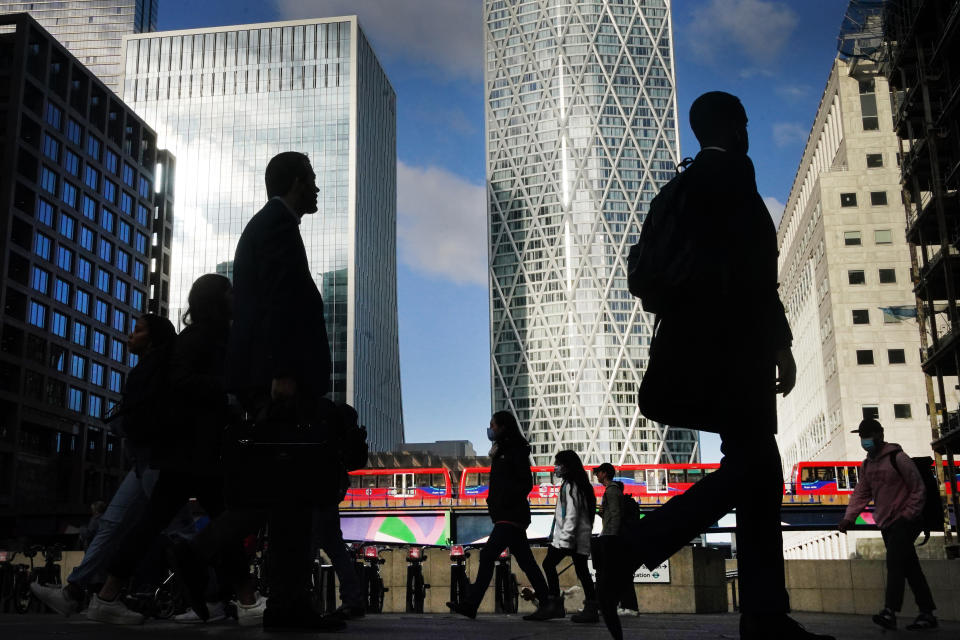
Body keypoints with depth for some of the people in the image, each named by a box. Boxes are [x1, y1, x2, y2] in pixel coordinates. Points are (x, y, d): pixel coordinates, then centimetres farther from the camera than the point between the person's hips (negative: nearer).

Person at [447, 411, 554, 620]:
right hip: (506, 516, 10)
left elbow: (526, 483, -14)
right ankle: (545, 604, 11)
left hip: (511, 516, -10)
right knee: (525, 561, 9)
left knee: (488, 554, -14)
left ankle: (471, 605, -15)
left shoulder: (516, 451, -8)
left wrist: (504, 502, -18)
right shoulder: (502, 451, 20)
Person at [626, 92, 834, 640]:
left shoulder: (686, 185, 22)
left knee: (757, 469, 5)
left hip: (703, 345, 9)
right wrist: (780, 342, -15)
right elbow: (750, 265, -15)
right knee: (751, 465, -10)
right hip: (736, 343, -9)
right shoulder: (733, 172, -4)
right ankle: (632, 549, -16)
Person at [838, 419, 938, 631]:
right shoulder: (867, 465, 13)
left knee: (894, 562, -18)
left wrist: (907, 516, -16)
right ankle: (927, 614, 13)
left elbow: (918, 489, -9)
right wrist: (849, 517, -3)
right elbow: (861, 493, 11)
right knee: (909, 567, 9)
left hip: (904, 521, -7)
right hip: (886, 524, 7)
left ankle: (889, 612, -25)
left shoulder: (897, 458, -10)